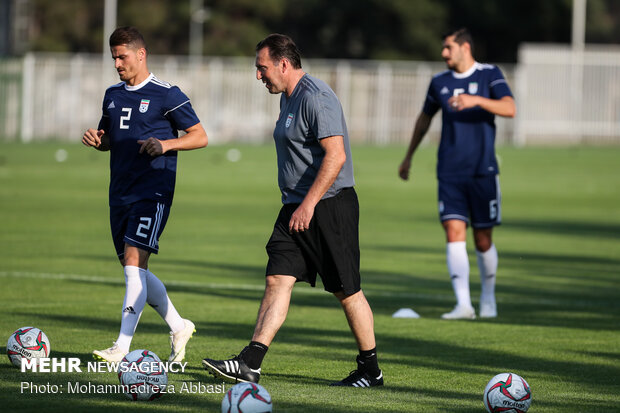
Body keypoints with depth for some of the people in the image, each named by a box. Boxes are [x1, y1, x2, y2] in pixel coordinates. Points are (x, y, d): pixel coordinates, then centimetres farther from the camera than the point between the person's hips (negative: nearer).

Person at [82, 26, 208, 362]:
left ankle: (122, 347, -19)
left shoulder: (166, 95, -5)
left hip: (153, 192, -7)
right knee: (134, 270, 9)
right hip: (120, 192, 7)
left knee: (134, 263, -17)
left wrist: (166, 144, -18)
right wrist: (96, 140, 2)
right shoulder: (113, 95, 14)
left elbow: (200, 136, -2)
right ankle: (178, 327, 26)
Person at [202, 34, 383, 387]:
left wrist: (308, 204, -25)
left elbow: (335, 156, -25)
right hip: (297, 209, 9)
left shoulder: (316, 98, -17)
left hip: (329, 207, -9)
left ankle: (371, 370, 12)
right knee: (277, 280, -1)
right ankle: (250, 364, -7)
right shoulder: (289, 97, 15)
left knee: (347, 290, 0)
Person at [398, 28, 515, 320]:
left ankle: (488, 297, 25)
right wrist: (408, 157, 31)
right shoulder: (439, 83, 10)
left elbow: (510, 109, -15)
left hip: (483, 172, -2)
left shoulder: (489, 75, 0)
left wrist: (476, 100, -30)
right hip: (450, 174, 2)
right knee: (454, 233, -13)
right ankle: (463, 304, -16)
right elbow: (425, 118, 26)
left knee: (483, 240, 3)